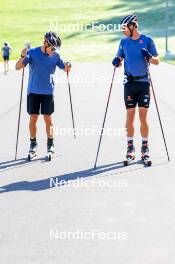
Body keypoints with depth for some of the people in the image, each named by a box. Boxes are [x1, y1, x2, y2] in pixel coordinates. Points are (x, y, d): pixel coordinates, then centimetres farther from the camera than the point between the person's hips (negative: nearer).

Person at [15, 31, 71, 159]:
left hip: (48, 92, 1)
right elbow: (18, 67, -11)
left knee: (48, 118, 1)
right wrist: (23, 57, -31)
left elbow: (65, 69, 9)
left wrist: (68, 66, -15)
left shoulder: (55, 56, -2)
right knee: (33, 118, 2)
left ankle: (50, 143, 13)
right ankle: (33, 143, 14)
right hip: (33, 91, -1)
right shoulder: (32, 52, -7)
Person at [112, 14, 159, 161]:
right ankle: (130, 146, 11)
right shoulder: (124, 42, 8)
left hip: (144, 82, -2)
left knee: (143, 116, -3)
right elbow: (120, 60, 14)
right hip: (129, 82, 2)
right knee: (130, 115, 2)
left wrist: (149, 56, -18)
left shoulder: (147, 40, -1)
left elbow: (157, 61, 2)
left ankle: (145, 147, 7)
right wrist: (117, 62, -8)